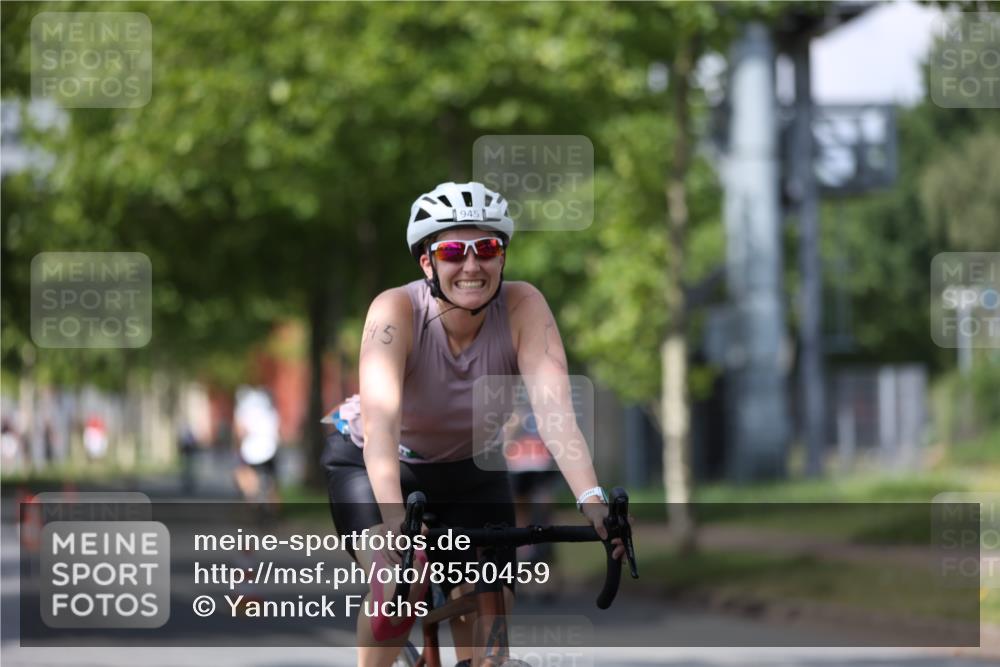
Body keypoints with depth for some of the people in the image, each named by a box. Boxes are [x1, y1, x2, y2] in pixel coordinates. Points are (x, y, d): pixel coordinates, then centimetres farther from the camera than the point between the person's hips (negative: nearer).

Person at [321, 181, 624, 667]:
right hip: (373, 464, -3)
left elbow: (553, 406, -36)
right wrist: (394, 519, -58)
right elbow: (380, 421, -43)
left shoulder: (523, 307, -25)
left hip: (472, 472, 3)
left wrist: (592, 500, -51)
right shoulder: (397, 311, -30)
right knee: (397, 589, -26)